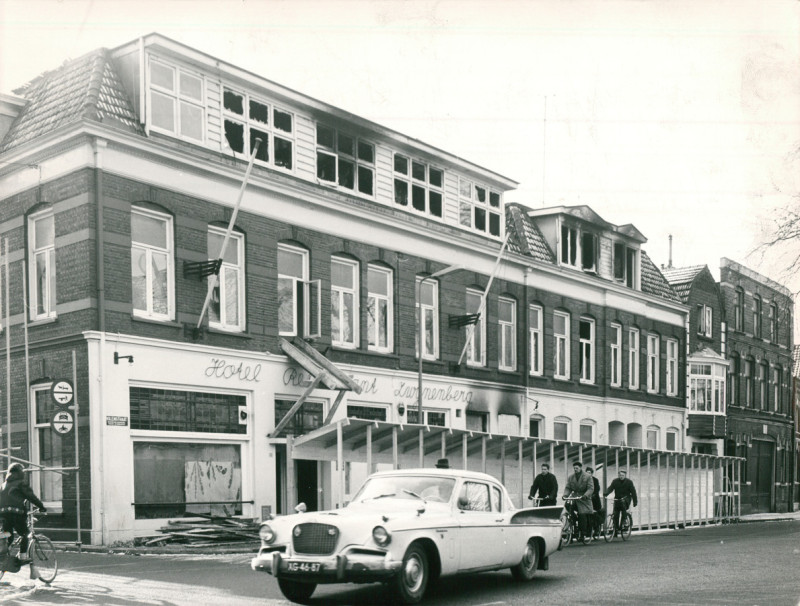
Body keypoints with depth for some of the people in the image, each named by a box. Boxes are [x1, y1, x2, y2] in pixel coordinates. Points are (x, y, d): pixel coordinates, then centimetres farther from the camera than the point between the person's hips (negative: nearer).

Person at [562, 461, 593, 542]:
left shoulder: (587, 477, -1)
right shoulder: (571, 477, 13)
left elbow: (591, 488, -9)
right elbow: (568, 488, 8)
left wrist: (585, 495, -27)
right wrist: (565, 495, -12)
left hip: (584, 500, -4)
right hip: (574, 499, 4)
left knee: (583, 515, -14)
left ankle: (583, 534, -4)